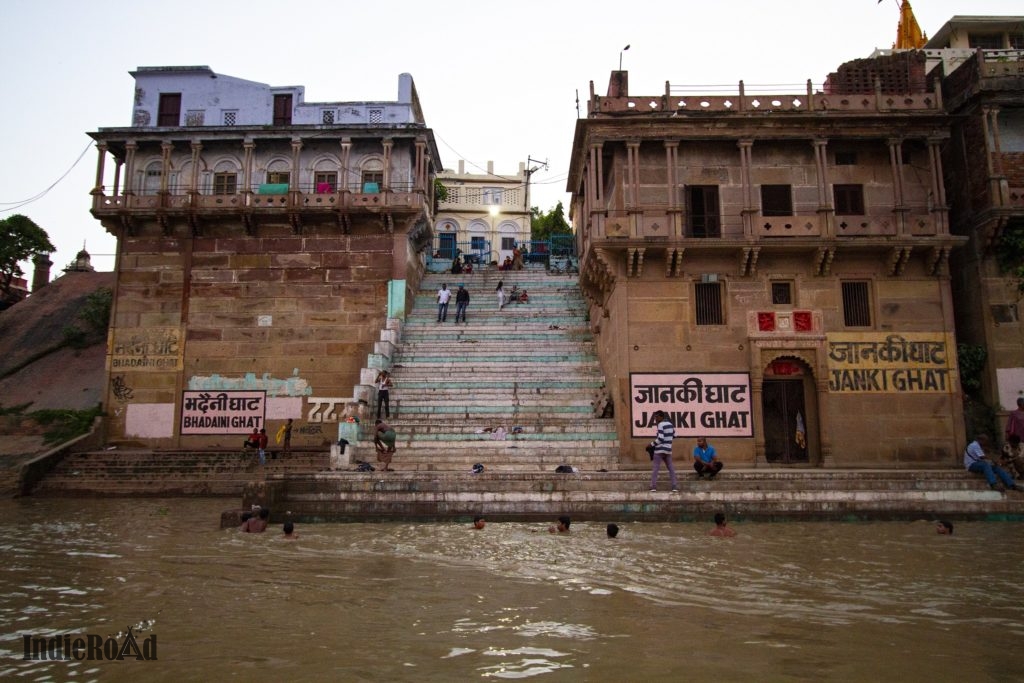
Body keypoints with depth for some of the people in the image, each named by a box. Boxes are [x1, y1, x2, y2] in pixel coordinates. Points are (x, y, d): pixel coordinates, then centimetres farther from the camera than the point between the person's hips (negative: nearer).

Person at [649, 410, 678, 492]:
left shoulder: (660, 425, -12)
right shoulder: (671, 424, 11)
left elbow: (660, 438, -18)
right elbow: (674, 435, 20)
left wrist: (652, 444, -10)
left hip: (660, 449, -7)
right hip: (668, 449, 7)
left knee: (655, 468, -2)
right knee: (671, 468, 11)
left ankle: (653, 487, -7)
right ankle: (675, 487, 8)